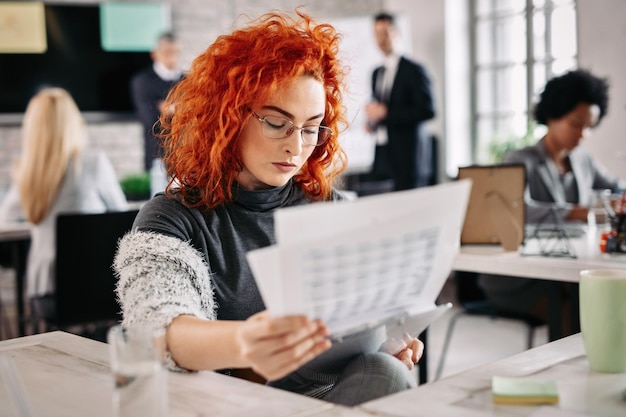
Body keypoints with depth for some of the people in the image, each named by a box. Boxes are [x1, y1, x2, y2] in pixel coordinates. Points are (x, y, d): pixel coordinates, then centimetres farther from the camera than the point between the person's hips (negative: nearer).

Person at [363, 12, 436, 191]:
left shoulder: (413, 70, -5)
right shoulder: (377, 73, 17)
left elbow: (427, 110, -13)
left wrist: (385, 112, -17)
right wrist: (372, 121, 4)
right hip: (382, 158, 6)